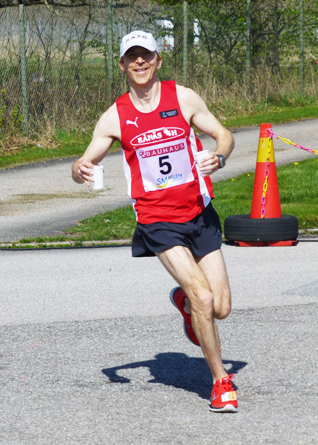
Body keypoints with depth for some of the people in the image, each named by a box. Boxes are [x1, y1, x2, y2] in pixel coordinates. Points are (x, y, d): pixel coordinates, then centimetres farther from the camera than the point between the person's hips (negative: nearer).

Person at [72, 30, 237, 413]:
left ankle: (183, 299, 37)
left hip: (198, 213, 2)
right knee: (203, 298, -19)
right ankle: (221, 382, -3)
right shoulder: (115, 117, -1)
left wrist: (218, 157, -17)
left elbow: (223, 134, 6)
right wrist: (81, 170, -21)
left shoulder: (183, 98, 0)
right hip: (157, 221, -2)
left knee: (220, 309, 0)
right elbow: (85, 163, 4)